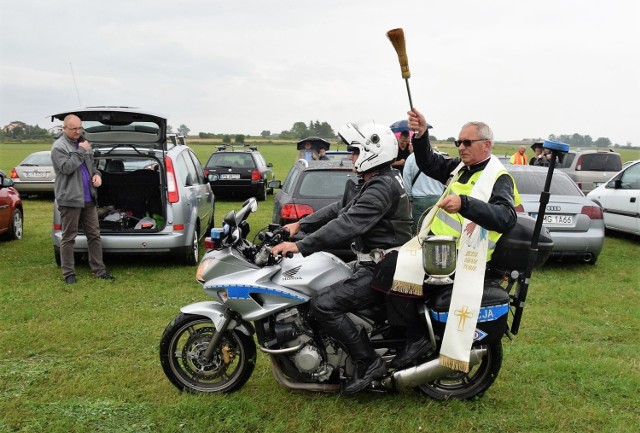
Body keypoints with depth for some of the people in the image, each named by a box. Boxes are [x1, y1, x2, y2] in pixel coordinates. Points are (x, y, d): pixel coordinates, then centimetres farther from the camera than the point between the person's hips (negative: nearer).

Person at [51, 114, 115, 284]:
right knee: (68, 237, 2)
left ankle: (99, 269, 16)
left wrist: (96, 174, 4)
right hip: (70, 199, -7)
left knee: (94, 235, 9)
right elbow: (66, 168, -20)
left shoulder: (82, 143, 16)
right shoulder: (58, 146, -6)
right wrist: (81, 151, -17)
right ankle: (68, 273, 11)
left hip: (88, 198, 7)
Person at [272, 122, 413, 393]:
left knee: (323, 304, -18)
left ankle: (368, 362, -8)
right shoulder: (373, 183, 14)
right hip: (371, 262, 11)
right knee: (321, 282, 18)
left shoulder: (381, 188, -20)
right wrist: (300, 224, 12)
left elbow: (348, 224, -31)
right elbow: (339, 209, 17)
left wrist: (300, 246, -33)